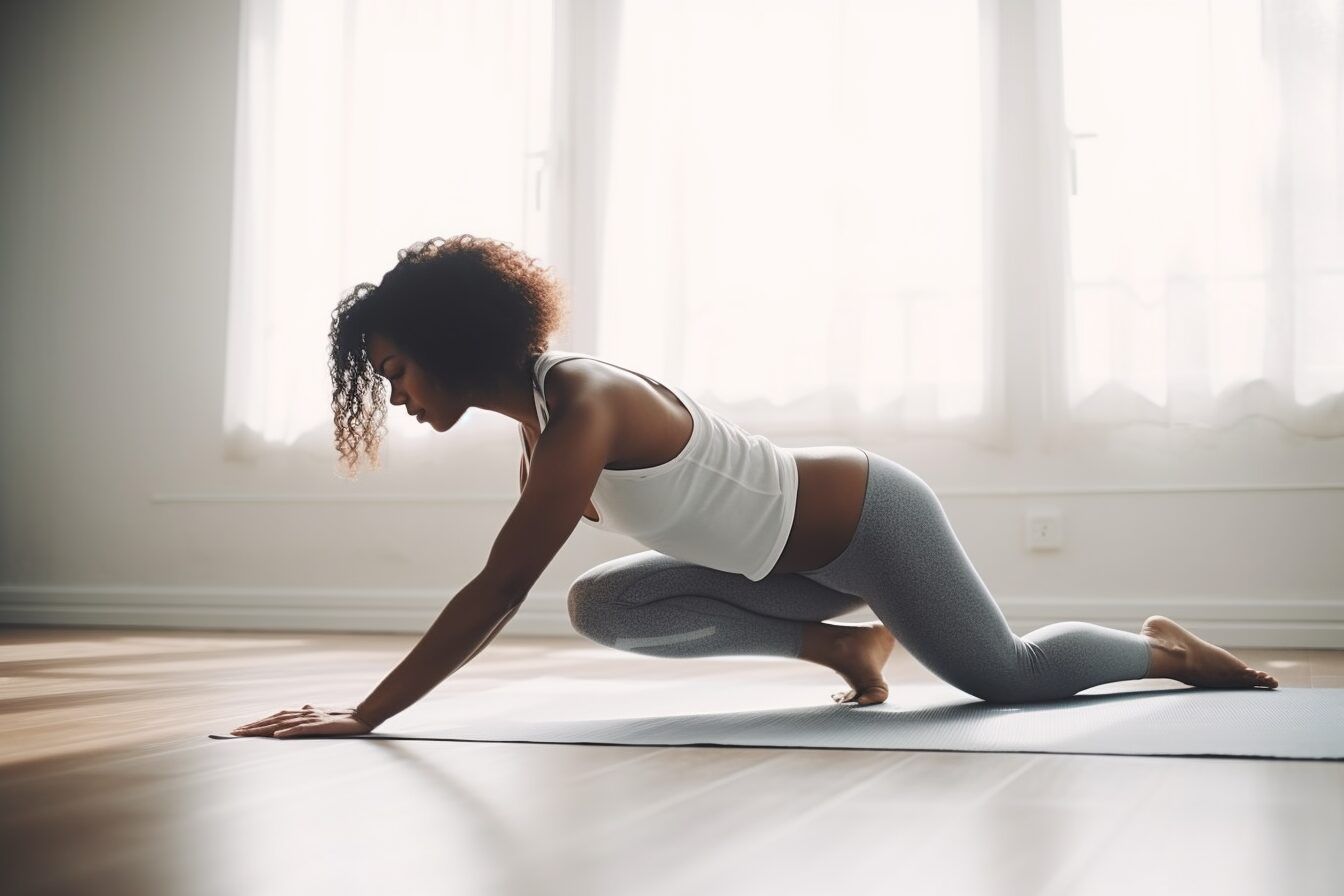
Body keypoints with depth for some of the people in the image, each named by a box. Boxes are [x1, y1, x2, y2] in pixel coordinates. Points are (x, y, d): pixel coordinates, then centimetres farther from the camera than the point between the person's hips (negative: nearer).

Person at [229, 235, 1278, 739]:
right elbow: (508, 588, 11)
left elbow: (501, 589, -34)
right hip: (812, 550, 8)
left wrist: (365, 715, -32)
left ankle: (1163, 647, 32)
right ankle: (839, 641, 7)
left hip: (870, 522, -8)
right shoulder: (541, 416, -1)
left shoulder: (579, 404, -29)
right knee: (601, 606, 0)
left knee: (1008, 676, 3)